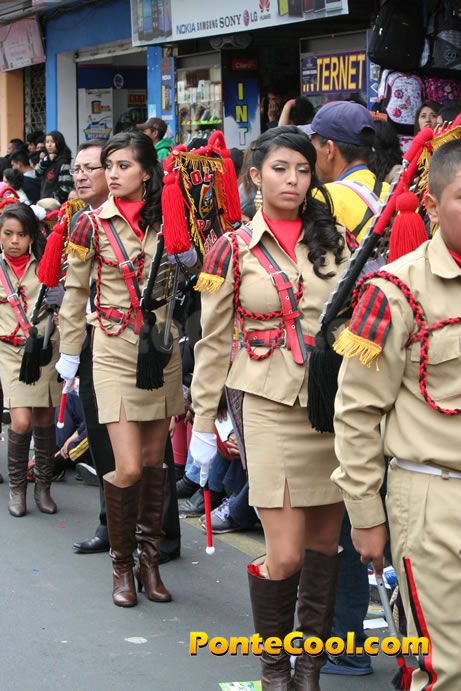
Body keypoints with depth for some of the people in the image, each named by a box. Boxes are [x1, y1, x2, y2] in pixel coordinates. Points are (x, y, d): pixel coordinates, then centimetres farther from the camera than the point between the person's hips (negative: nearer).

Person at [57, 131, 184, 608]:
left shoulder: (167, 222, 3)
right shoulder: (92, 224, -4)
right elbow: (75, 291, 3)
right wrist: (69, 352, 6)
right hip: (115, 350, -3)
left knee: (154, 461, 9)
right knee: (128, 469, -8)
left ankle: (149, 559, 21)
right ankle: (121, 564, 9)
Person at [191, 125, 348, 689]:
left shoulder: (334, 240, 6)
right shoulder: (232, 250, 1)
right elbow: (213, 343, 4)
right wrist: (203, 423, 3)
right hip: (272, 407, -2)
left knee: (324, 541, 7)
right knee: (285, 554, -6)